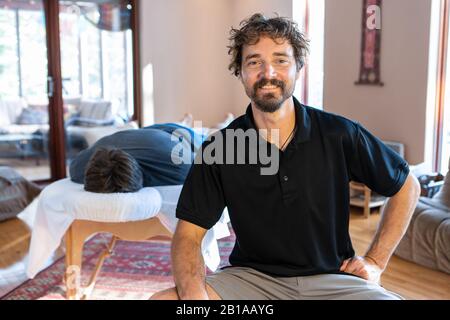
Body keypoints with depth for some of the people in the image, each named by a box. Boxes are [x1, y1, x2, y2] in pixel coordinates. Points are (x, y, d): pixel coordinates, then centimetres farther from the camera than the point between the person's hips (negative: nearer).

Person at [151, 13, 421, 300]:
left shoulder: (340, 135, -8)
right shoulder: (218, 149, -8)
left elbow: (407, 185, 6)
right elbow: (188, 234, -7)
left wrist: (375, 262, 1)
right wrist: (194, 293, -27)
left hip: (330, 277, 0)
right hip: (251, 275, 1)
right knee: (162, 298, -24)